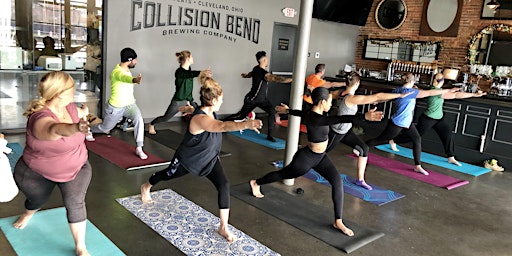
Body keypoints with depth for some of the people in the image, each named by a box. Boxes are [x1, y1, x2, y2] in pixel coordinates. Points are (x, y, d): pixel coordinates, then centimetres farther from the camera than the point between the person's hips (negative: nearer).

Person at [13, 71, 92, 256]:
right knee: (37, 200, 24)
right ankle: (28, 214, 62)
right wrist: (75, 128, -82)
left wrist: (83, 112, 33)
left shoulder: (69, 107, -15)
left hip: (76, 168, 4)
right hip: (38, 174, -3)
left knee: (75, 203, -15)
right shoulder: (41, 118, -37)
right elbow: (55, 129, -63)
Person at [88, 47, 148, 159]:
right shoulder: (117, 72, -28)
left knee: (139, 119, -27)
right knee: (105, 128, 18)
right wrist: (134, 80, -74)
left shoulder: (127, 69, -1)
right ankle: (88, 128, 53)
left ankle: (139, 148, -23)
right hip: (115, 107, -5)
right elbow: (124, 78, -55)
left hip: (129, 104, 5)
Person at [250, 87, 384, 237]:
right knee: (283, 174, 18)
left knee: (337, 182, -8)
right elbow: (340, 119, -49)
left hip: (320, 157, 8)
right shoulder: (315, 119, -34)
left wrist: (287, 110, 39)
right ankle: (256, 183, 47)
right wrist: (365, 116, -60)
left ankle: (338, 222, 1)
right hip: (307, 158, -8)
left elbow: (301, 113, 18)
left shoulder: (312, 113, -5)